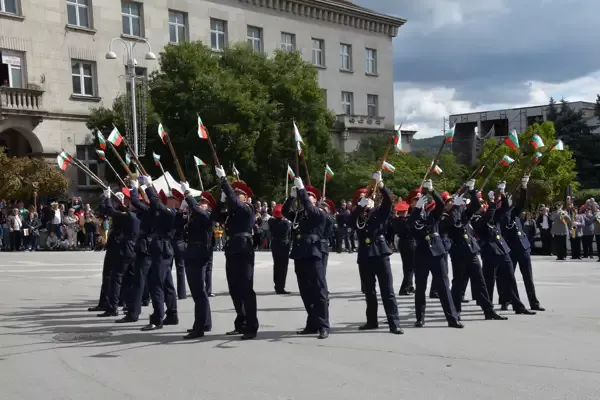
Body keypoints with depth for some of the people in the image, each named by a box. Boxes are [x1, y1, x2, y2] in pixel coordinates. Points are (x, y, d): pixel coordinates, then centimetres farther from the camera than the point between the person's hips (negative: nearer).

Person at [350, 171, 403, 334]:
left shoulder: (380, 211, 4)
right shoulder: (358, 216, 11)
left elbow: (388, 200, -14)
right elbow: (349, 220, -10)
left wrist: (380, 184, -29)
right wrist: (359, 206, -22)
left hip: (380, 253, -3)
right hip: (364, 255, 4)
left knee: (387, 290, -5)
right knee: (369, 291, 12)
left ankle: (394, 323, -6)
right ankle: (372, 321, 22)